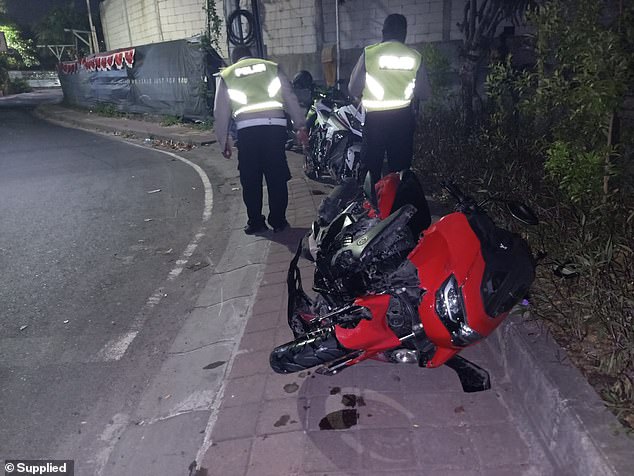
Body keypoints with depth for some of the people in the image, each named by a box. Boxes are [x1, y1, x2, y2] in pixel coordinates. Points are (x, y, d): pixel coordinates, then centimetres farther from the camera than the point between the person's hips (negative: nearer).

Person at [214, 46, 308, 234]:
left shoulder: (226, 75, 19)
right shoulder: (272, 68, 20)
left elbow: (221, 112, 15)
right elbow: (291, 99, 14)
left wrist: (224, 142, 20)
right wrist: (300, 127, 14)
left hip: (247, 128, -1)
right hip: (275, 125, 1)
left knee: (251, 180, 10)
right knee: (277, 177, 9)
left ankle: (255, 222, 16)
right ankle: (278, 221, 15)